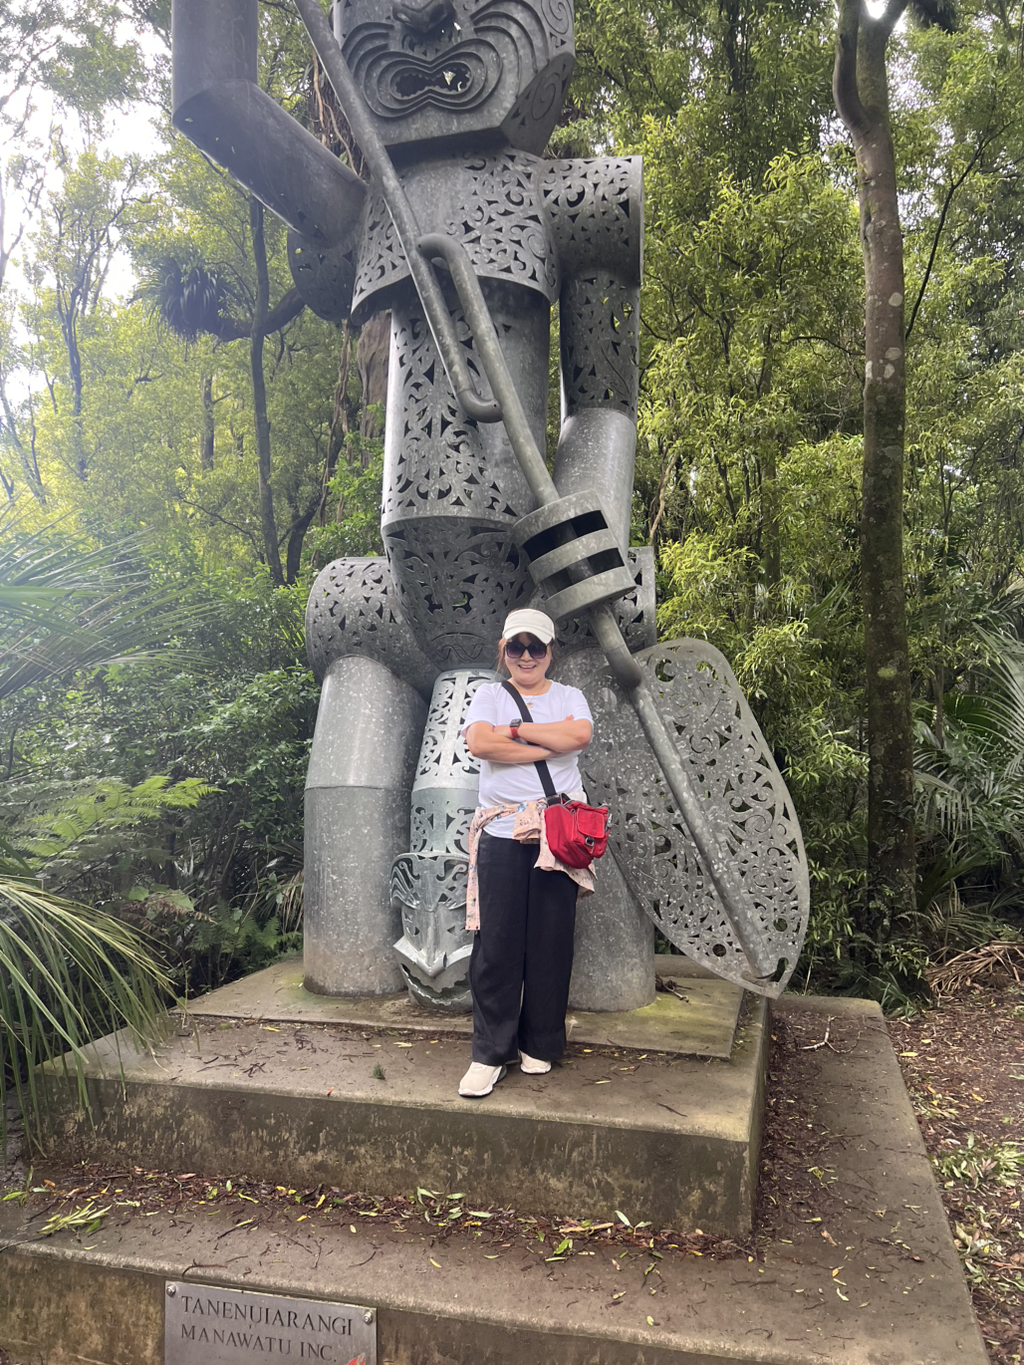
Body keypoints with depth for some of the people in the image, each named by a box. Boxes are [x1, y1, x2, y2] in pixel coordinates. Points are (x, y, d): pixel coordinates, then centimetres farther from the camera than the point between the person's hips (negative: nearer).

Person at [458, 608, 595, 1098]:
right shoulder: (489, 695, 11)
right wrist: (550, 745, -7)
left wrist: (516, 730, -7)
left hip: (558, 831, 1)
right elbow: (479, 743, -10)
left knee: (551, 940, 3)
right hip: (501, 831, -1)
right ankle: (490, 1053, 9)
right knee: (496, 942, -3)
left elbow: (580, 735, -9)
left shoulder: (569, 697, 13)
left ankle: (540, 1044, 19)